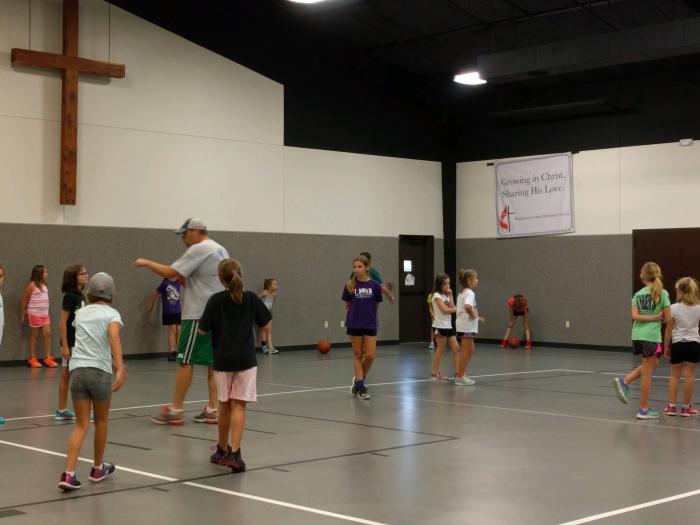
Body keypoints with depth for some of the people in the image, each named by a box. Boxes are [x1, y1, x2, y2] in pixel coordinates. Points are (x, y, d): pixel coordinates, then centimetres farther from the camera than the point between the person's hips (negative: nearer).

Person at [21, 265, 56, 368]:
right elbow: (25, 300, -5)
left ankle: (47, 358, 2)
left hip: (45, 313, 6)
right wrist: (23, 314, 0)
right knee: (34, 336, 2)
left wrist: (46, 311, 13)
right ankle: (32, 359, 10)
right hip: (34, 314, -6)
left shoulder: (44, 285, 10)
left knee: (47, 334, -2)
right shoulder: (31, 285, -10)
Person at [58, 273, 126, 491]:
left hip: (77, 370, 4)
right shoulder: (111, 313, 1)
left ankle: (68, 474, -10)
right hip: (100, 371, -4)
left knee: (81, 425, 6)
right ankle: (98, 468, 32)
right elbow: (113, 337, -19)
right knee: (101, 421, 17)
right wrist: (120, 368, -28)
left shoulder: (80, 313, 17)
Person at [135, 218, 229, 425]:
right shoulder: (221, 250, 16)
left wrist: (147, 263, -4)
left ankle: (175, 410, -1)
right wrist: (187, 281, 18)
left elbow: (170, 273, -17)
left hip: (199, 315, -9)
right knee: (212, 362, 9)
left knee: (185, 361, -4)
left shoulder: (199, 249, -12)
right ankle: (212, 409, 9)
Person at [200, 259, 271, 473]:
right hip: (246, 359, 0)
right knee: (238, 406, -2)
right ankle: (234, 453, -15)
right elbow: (265, 323, 7)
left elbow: (202, 330, -6)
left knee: (224, 405, 14)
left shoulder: (216, 300, -6)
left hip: (222, 360, 0)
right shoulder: (251, 298, -2)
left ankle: (222, 450, 30)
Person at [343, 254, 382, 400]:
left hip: (370, 325, 0)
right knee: (358, 355, 5)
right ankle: (360, 386, 10)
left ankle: (358, 379, 20)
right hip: (354, 325, 0)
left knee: (370, 356, -3)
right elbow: (347, 306, 5)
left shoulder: (375, 285, -4)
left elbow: (376, 306, 7)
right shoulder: (350, 286, -4)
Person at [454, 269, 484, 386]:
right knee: (466, 351, -4)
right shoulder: (470, 293, -14)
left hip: (462, 325, 10)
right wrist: (473, 315, -17)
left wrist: (476, 318, 17)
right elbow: (467, 306, -33)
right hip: (467, 327, -10)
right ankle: (460, 377, -1)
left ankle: (461, 373, 19)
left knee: (471, 350, 17)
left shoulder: (462, 293, 17)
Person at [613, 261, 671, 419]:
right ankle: (644, 410, 11)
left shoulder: (638, 295, 7)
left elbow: (635, 316, -6)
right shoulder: (662, 293, -4)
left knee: (653, 363, 27)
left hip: (637, 335, 5)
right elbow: (668, 318, -3)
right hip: (651, 336, -5)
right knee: (647, 373, 3)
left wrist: (653, 317, -3)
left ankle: (624, 381, 12)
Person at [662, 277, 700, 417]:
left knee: (675, 375, 11)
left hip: (678, 344, -1)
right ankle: (686, 407, 11)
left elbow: (668, 330, -4)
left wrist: (666, 347, 7)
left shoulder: (674, 308, -8)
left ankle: (671, 405, 10)